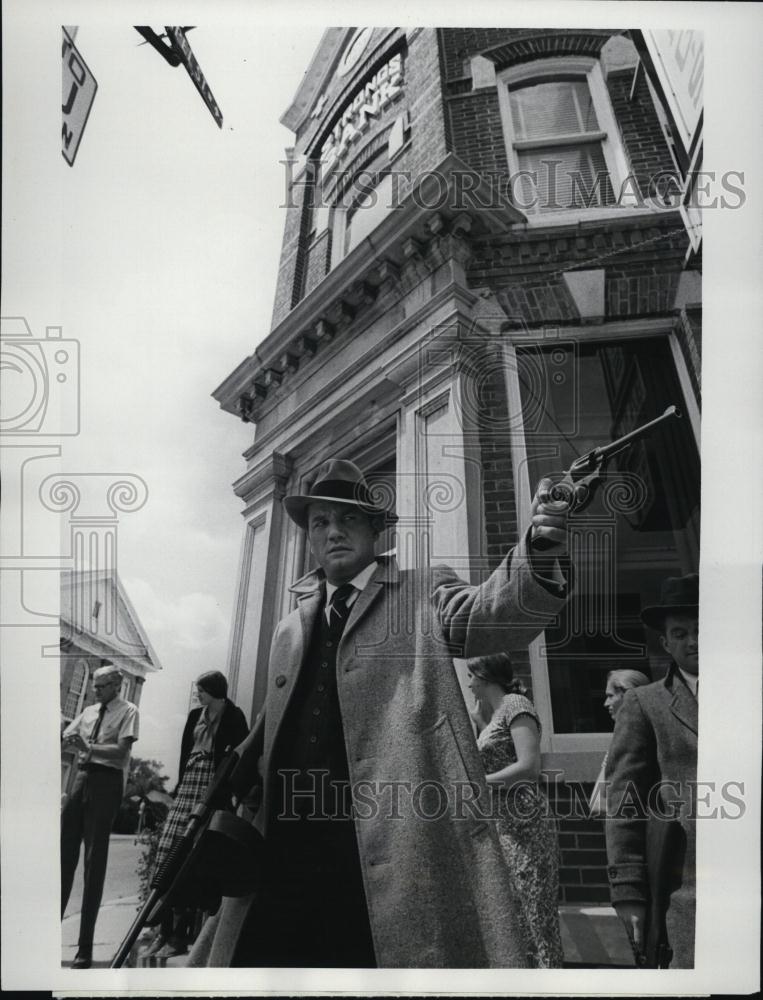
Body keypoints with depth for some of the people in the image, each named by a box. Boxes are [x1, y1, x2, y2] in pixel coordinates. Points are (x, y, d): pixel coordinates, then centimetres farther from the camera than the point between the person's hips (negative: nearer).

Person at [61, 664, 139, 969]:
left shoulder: (128, 712, -4)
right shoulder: (89, 711, 14)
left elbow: (121, 750, -15)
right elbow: (65, 737, 9)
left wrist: (89, 748, -28)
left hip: (107, 781, -6)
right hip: (83, 776, 6)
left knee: (95, 861, -3)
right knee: (65, 852, 4)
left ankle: (85, 947, 3)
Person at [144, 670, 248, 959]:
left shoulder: (233, 716, -2)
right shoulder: (195, 715, 17)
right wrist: (180, 784, 14)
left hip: (213, 787, -6)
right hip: (189, 785, 6)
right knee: (166, 851, -3)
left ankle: (180, 935, -2)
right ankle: (164, 930, 2)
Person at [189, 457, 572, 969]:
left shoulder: (424, 595, 8)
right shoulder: (291, 630, 21)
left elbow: (487, 613, -11)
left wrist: (540, 552, -30)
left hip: (396, 843, -4)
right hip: (291, 846, 5)